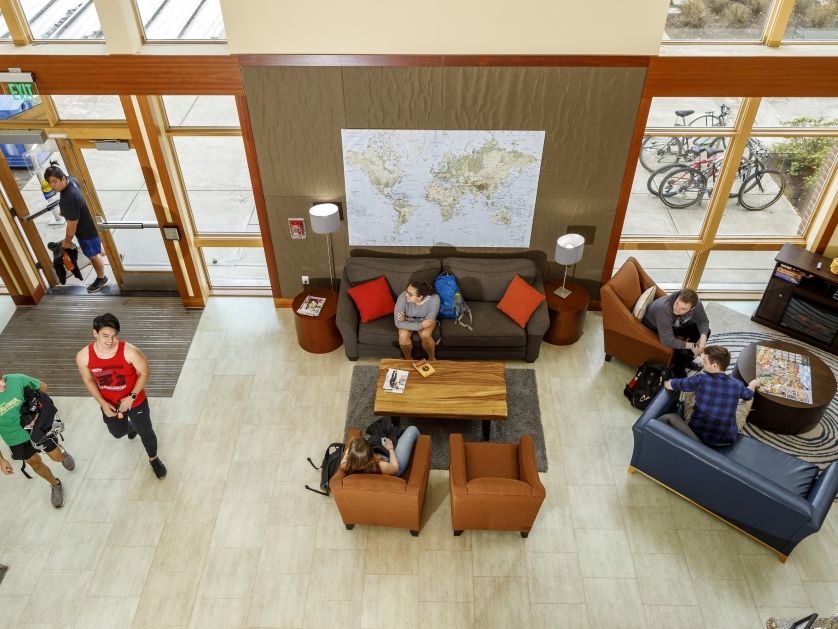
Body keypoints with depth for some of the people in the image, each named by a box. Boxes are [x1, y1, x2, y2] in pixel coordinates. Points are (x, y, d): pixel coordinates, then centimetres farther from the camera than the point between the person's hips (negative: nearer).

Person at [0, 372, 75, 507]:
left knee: (58, 457, 12)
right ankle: (55, 485, 45)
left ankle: (62, 452, 50)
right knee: (35, 463, 18)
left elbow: (43, 387, -6)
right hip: (15, 439, 0)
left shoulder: (17, 380, -29)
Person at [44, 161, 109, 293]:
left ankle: (101, 279, 38)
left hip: (87, 229, -8)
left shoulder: (69, 200, -39)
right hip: (90, 221, 8)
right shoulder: (71, 179, -12)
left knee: (93, 255, 16)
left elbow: (72, 225, -28)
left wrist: (67, 241, -13)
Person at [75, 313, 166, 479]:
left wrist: (131, 397, -21)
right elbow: (89, 380, -5)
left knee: (146, 432, 17)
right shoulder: (83, 357, -23)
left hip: (135, 401, -3)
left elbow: (144, 372, -16)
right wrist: (102, 403, -13)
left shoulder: (129, 351, -32)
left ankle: (153, 459, 47)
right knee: (118, 433, 28)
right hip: (109, 404, 3)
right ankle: (132, 427, 66)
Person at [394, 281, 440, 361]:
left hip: (424, 320, 0)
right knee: (403, 336, -26)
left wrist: (405, 320, -27)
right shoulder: (403, 297, -34)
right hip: (408, 321, 1)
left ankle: (432, 358, 2)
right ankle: (408, 359, 3)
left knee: (425, 335, -28)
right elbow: (398, 323, -31)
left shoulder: (434, 299, -35)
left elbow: (428, 321, -27)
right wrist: (420, 325, -38)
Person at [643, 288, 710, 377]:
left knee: (705, 331, -2)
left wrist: (703, 338, -26)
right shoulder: (664, 309, -43)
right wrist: (692, 346, -31)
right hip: (656, 330, -6)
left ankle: (688, 360, 19)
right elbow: (667, 340, -41)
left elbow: (703, 321, -7)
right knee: (684, 351, -24)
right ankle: (678, 371, 9)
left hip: (676, 325, 6)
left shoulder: (696, 304, -26)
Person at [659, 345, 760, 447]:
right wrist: (753, 384, 40)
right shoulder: (737, 385, -10)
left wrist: (667, 383, 21)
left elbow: (669, 385, -4)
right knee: (747, 400, 28)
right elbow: (748, 395, 17)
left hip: (696, 434, -2)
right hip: (727, 440, 2)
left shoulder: (701, 379, -19)